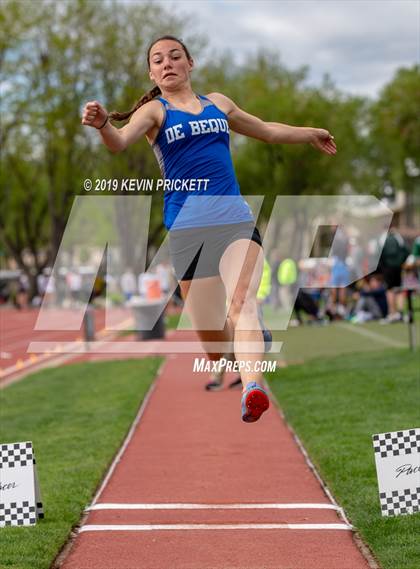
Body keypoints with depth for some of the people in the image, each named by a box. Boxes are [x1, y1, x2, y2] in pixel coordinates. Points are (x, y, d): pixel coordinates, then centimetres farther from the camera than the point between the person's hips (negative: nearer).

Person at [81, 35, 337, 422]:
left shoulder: (218, 103, 18)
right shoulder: (154, 111, 6)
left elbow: (267, 131, 36)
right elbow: (120, 142, -16)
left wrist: (310, 134, 45)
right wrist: (103, 125, -39)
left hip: (236, 220, 2)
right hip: (186, 228, -1)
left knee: (242, 304, -25)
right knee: (213, 344, -1)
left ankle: (253, 389, -44)